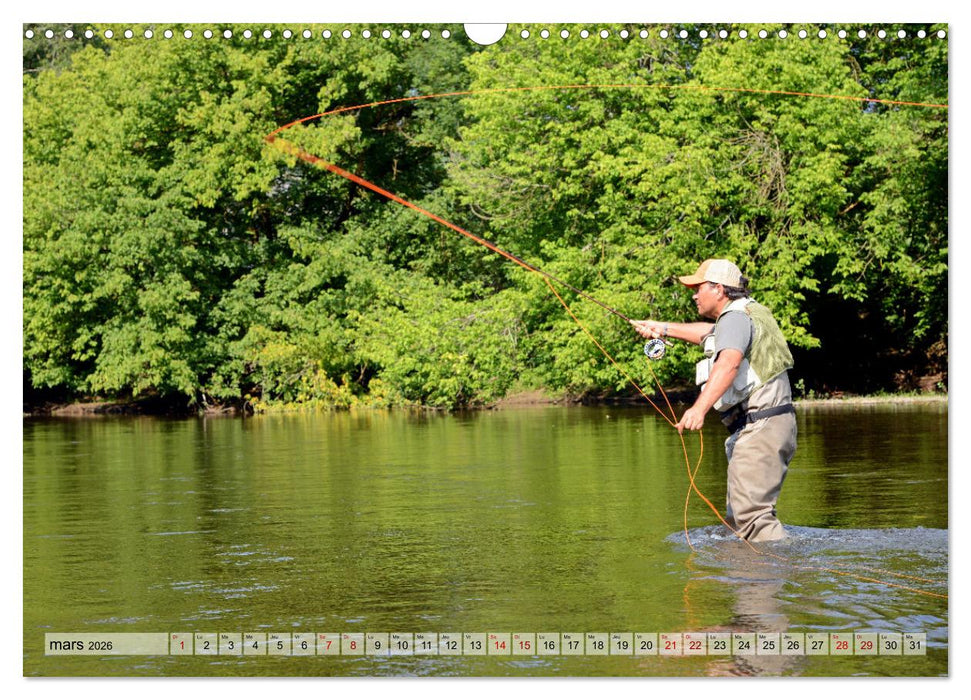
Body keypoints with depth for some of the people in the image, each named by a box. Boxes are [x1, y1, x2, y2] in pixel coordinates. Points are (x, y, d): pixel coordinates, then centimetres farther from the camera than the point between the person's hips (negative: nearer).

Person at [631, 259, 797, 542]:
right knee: (736, 517, 15)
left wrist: (700, 408, -43)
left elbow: (729, 362, -32)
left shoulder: (736, 318, -11)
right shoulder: (749, 312, 22)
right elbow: (710, 333, 43)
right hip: (775, 425, 11)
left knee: (751, 514, -18)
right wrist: (665, 329, 48)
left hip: (760, 428, -11)